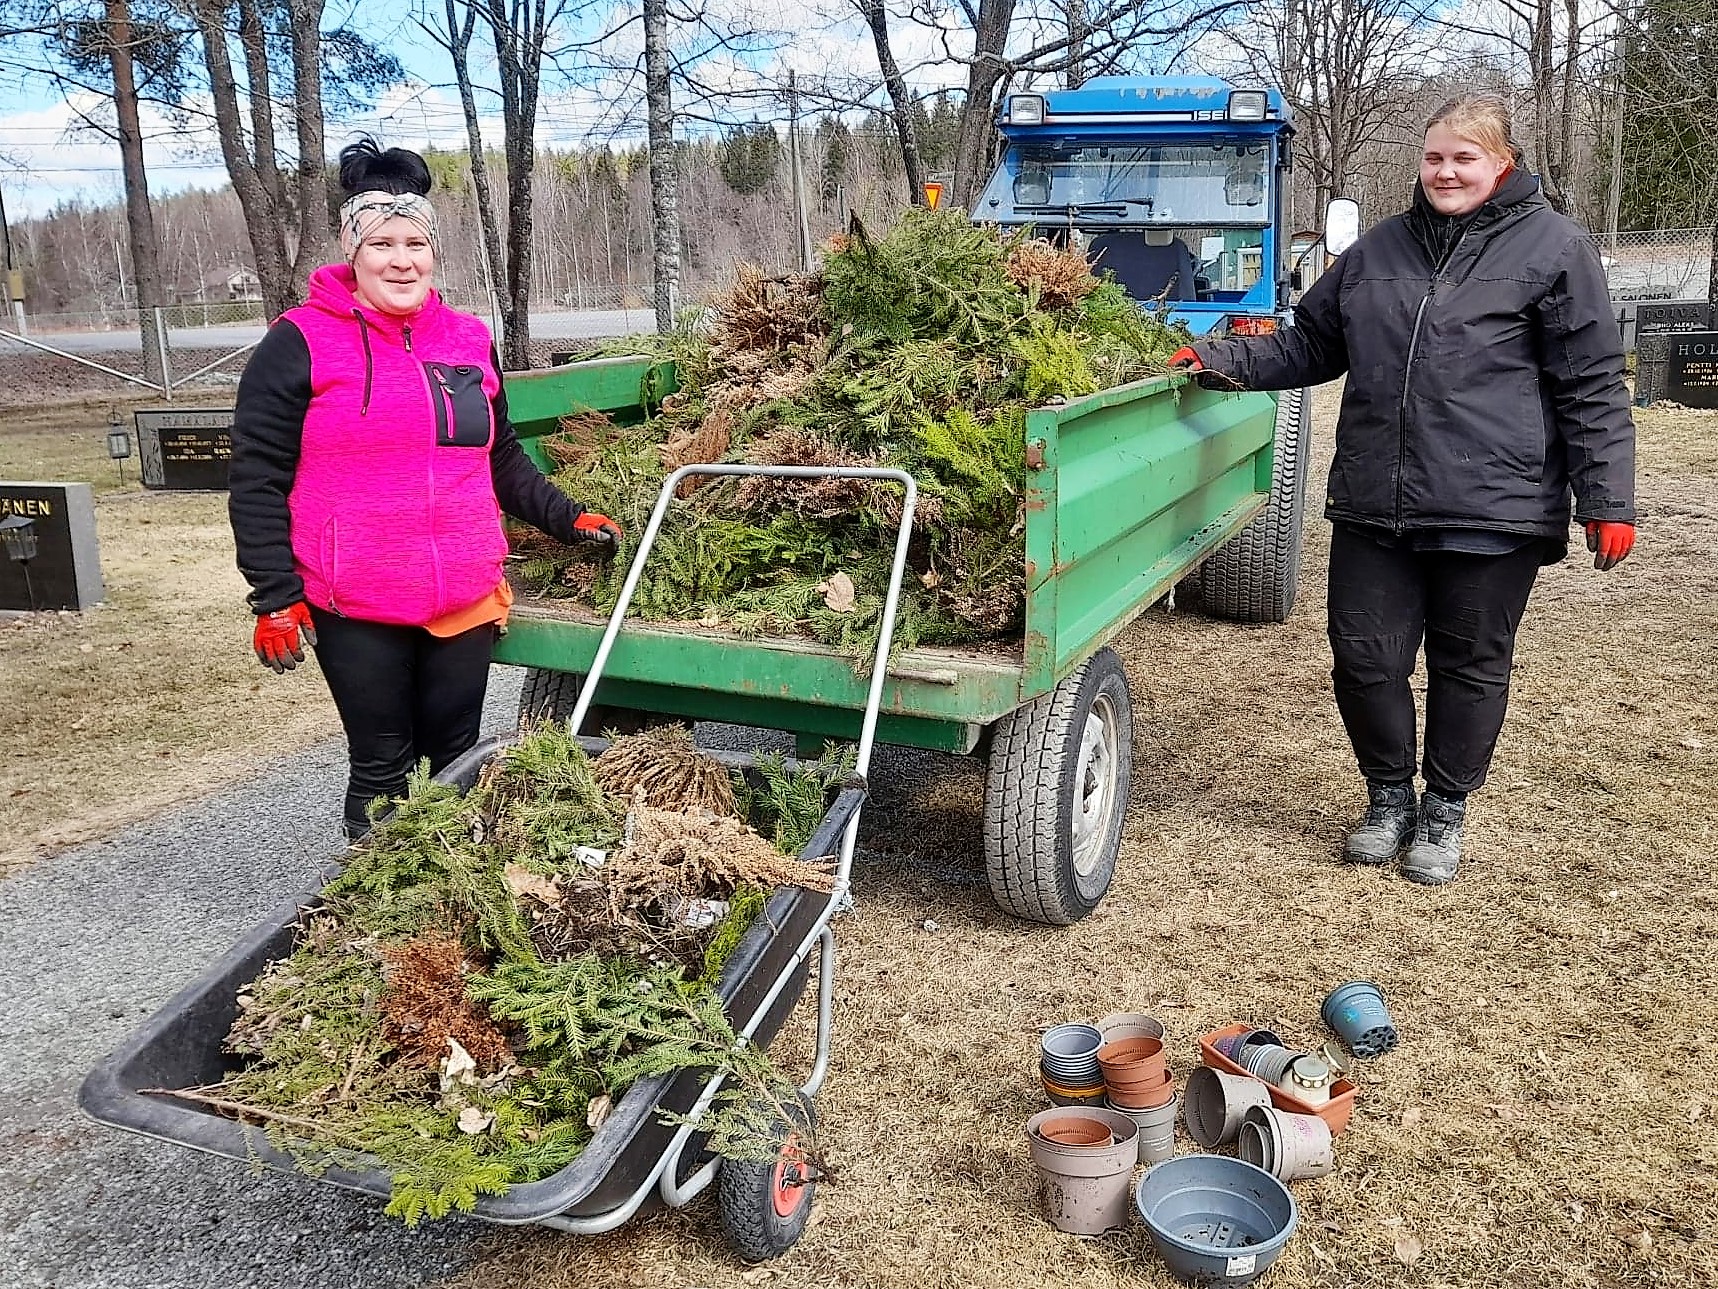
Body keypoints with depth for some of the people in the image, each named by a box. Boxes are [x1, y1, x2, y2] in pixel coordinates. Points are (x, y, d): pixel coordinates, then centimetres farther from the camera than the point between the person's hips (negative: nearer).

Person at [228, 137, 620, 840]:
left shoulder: (469, 341, 10)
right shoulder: (300, 345, -5)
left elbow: (501, 459, 20)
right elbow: (258, 481, -6)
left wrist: (568, 518, 9)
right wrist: (275, 599, -10)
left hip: (466, 601, 4)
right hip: (356, 611, -4)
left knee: (456, 760, 13)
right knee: (383, 769, 6)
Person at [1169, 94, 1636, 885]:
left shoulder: (1553, 248, 0)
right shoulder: (1378, 250, 12)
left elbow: (1592, 388, -2)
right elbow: (1309, 345, 20)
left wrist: (1607, 500, -7)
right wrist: (1222, 361, 5)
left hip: (1494, 509, -3)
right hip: (1374, 503, 4)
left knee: (1469, 665, 9)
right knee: (1364, 655, 5)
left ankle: (1445, 810, 28)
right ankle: (1389, 795, 28)